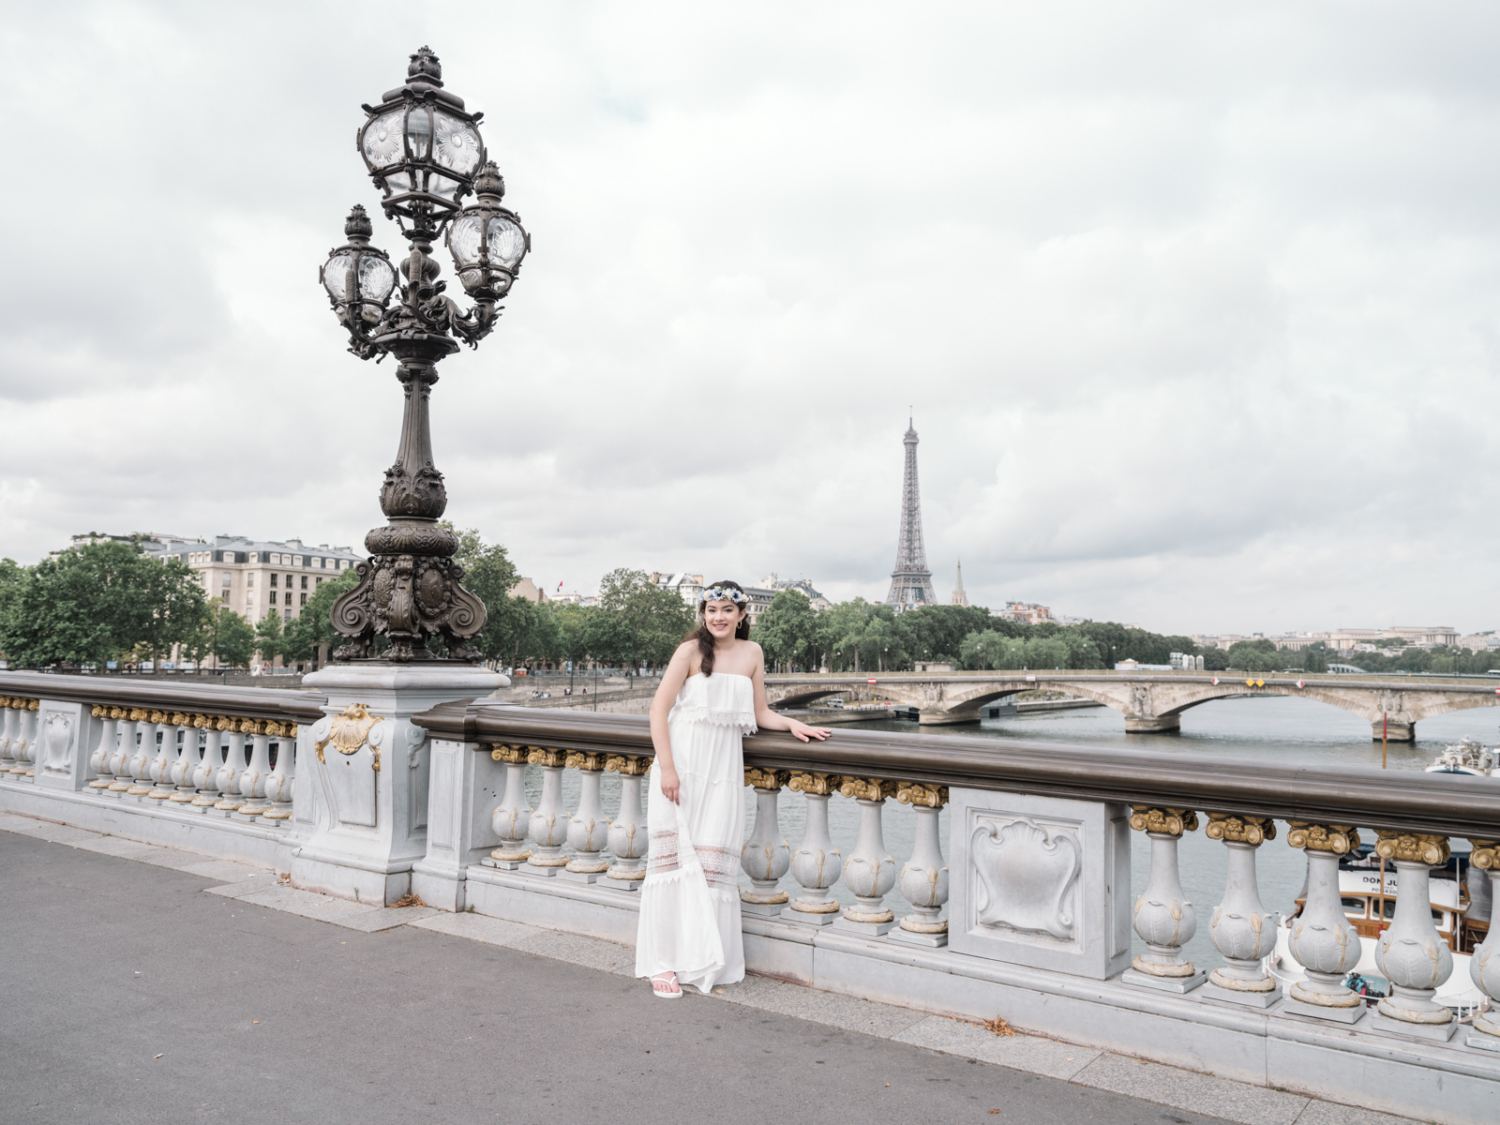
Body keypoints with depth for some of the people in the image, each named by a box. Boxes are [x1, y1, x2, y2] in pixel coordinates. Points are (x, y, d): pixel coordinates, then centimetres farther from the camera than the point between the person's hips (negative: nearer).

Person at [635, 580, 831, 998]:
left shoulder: (752, 653, 9)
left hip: (724, 765, 4)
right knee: (674, 856, -2)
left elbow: (760, 713, 15)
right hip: (682, 760, -3)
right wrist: (667, 768, -15)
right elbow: (658, 710, -8)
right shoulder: (691, 650, -5)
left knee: (712, 859, 3)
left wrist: (792, 723, -3)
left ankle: (704, 959, 14)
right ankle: (663, 961, 6)